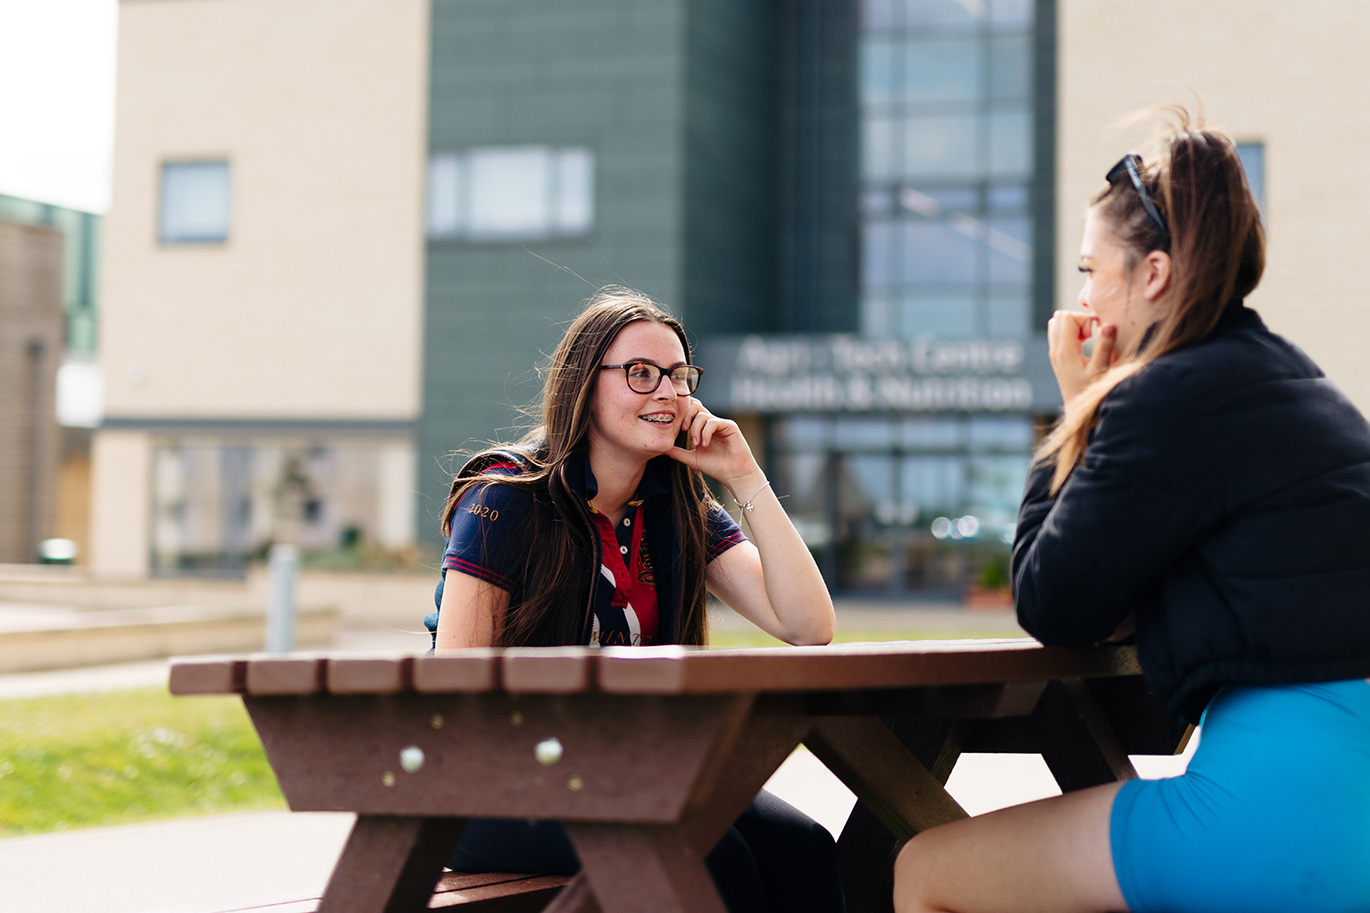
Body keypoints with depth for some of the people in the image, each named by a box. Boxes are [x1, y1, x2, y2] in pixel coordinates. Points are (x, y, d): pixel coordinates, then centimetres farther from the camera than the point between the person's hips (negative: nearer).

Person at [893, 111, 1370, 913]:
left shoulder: (1174, 396, -11)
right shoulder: (1298, 384, 18)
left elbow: (1051, 607, -2)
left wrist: (1078, 412, 4)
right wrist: (1094, 412, 16)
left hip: (1291, 801, -10)